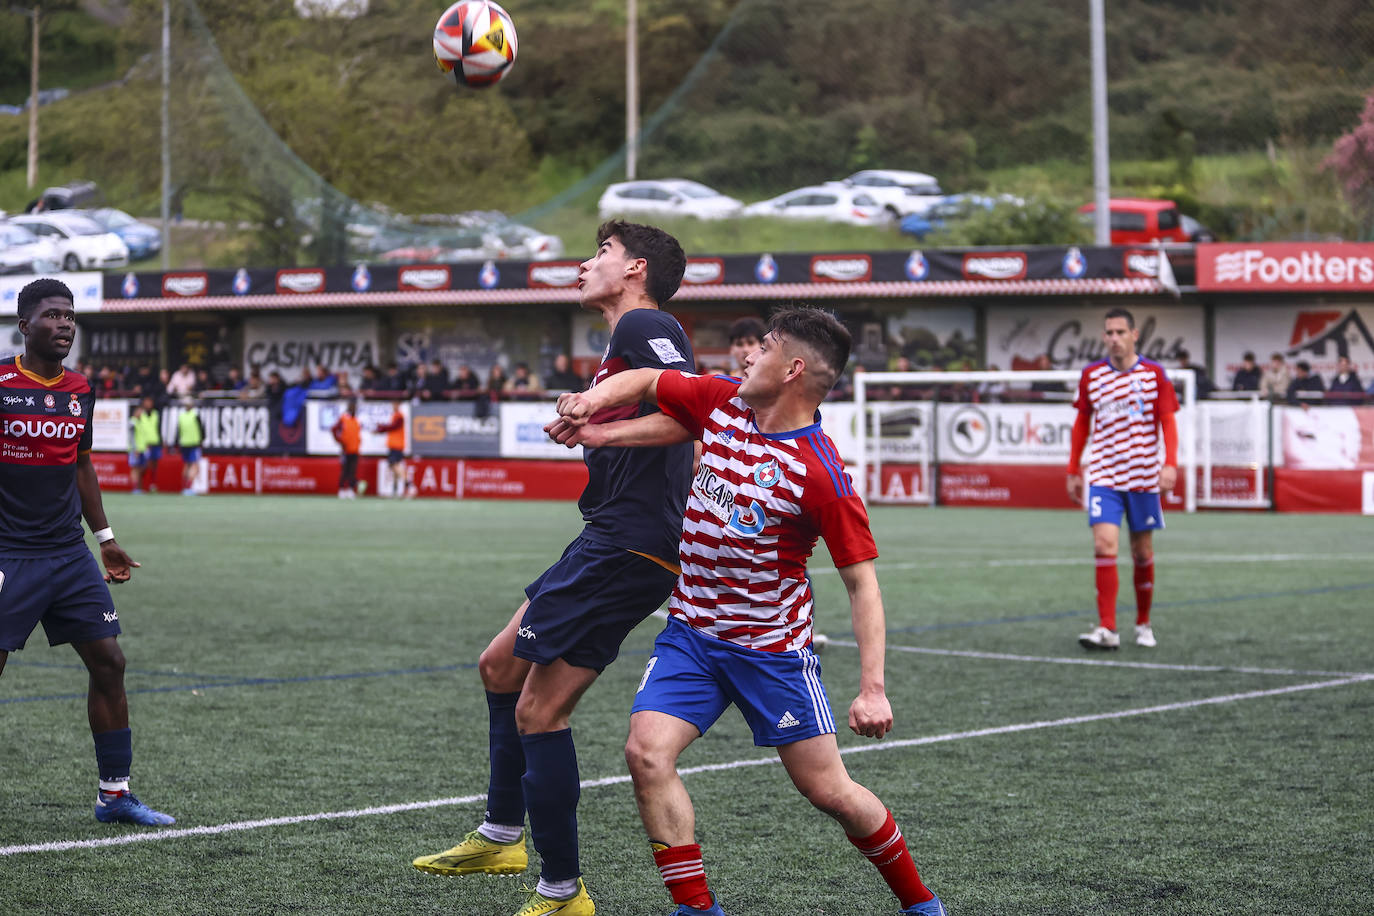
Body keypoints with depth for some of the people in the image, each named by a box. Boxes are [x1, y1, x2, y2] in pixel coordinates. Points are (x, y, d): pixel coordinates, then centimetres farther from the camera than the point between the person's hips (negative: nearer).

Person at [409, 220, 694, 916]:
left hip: (626, 546, -11)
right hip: (610, 543, 11)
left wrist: (601, 425, -29)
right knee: (500, 665, 23)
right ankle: (502, 835, 33)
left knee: (539, 713, -9)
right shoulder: (626, 340, 21)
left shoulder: (645, 326, -9)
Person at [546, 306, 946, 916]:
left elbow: (861, 581, -18)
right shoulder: (722, 401, -2)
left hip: (772, 648, -5)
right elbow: (645, 382, 14)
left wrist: (873, 689, -24)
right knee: (646, 752, -15)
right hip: (691, 631, 5)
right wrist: (591, 401, -7)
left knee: (828, 790, 0)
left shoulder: (820, 472, -20)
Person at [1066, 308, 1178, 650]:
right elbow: (1082, 423, 14)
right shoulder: (1091, 375, 4)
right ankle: (1107, 629, -17)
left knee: (1142, 552, 8)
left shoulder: (1153, 374, -1)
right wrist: (1074, 471, 12)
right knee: (1104, 544, -16)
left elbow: (1167, 422, -2)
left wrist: (1170, 464, -15)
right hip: (1104, 477, 0)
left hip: (1143, 477, 0)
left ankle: (1143, 624, 25)